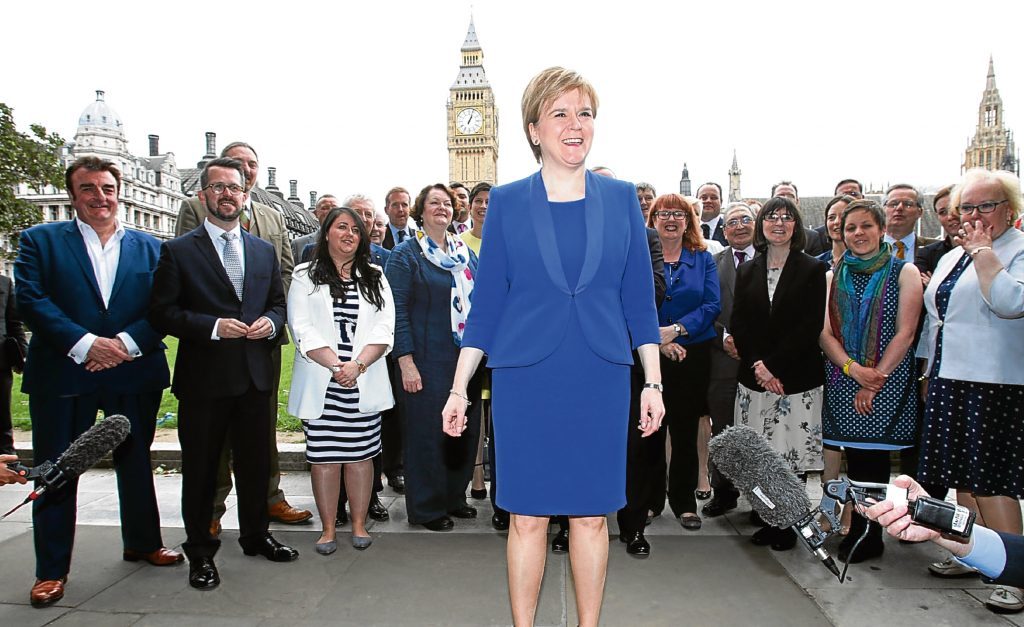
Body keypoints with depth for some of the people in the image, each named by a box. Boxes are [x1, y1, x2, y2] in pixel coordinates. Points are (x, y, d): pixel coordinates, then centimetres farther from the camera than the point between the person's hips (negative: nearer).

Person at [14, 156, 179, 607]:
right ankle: (51, 569, 20)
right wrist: (86, 345, -19)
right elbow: (30, 299, -9)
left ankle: (143, 543, 34)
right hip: (62, 374, -2)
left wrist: (126, 343, -16)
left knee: (137, 464, 15)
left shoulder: (149, 247, 8)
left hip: (134, 374, 2)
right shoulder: (40, 240, 3)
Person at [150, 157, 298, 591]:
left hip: (256, 376, 4)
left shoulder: (264, 251, 12)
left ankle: (256, 535, 34)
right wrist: (213, 326, -18)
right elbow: (162, 312, -7)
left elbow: (278, 304, 16)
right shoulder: (178, 251, -2)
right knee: (200, 469, 8)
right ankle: (200, 552, 24)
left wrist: (270, 322, -6)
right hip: (203, 378, -4)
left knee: (256, 462, 15)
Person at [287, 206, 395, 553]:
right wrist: (336, 365, -14)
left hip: (366, 383, 1)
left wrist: (358, 364, -13)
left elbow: (384, 328, 2)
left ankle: (359, 524, 18)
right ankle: (328, 528, 15)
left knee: (361, 454, 5)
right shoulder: (305, 276, 7)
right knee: (323, 456, 3)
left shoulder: (375, 278, 13)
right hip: (320, 385, -1)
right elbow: (303, 329, -4)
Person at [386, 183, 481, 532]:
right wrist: (406, 361, -17)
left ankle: (454, 496, 28)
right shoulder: (406, 254, -3)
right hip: (426, 361, -5)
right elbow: (397, 310, -10)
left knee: (464, 429, 10)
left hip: (465, 359, 6)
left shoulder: (466, 254, 13)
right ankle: (427, 507, 17)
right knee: (427, 430, 0)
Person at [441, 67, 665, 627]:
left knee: (591, 514, 10)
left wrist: (653, 381, 2)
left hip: (601, 379, 1)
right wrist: (458, 388, 0)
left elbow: (640, 299, 7)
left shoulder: (621, 198, 5)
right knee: (527, 515, 7)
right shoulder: (506, 202, 2)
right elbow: (486, 302, 3)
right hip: (525, 378, -1)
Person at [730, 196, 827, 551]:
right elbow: (737, 323, 6)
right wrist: (757, 366, -8)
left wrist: (773, 365, -13)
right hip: (754, 377, 3)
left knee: (792, 454, 0)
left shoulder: (812, 270, 1)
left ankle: (787, 525, 13)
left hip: (796, 378, -3)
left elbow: (811, 326, -7)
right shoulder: (747, 271, 12)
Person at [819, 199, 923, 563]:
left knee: (873, 460, 0)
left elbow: (905, 333, -6)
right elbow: (825, 332, 3)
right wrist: (853, 368, -12)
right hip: (843, 383, 3)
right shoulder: (834, 276, 10)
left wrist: (875, 378, -13)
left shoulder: (904, 272, 0)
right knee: (855, 459, 7)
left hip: (887, 382, -3)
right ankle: (859, 531, 19)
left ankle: (868, 537, 14)